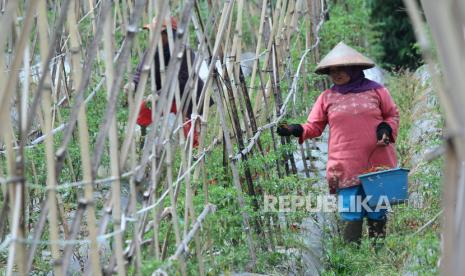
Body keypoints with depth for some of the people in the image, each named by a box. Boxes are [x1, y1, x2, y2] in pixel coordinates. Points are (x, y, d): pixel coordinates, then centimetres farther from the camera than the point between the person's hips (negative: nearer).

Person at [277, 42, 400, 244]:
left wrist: (387, 129, -7)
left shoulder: (376, 91, 6)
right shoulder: (327, 98, 8)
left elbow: (393, 115, 13)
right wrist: (297, 130, -11)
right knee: (351, 217, -7)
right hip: (346, 169, 0)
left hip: (378, 166, 1)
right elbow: (314, 126, 8)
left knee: (377, 215, 9)